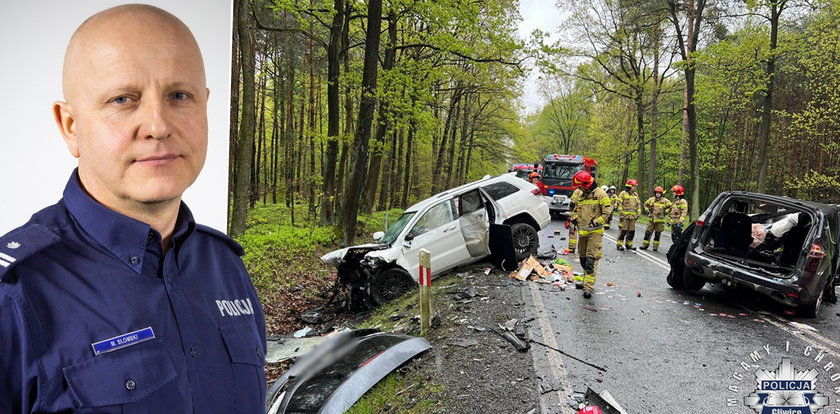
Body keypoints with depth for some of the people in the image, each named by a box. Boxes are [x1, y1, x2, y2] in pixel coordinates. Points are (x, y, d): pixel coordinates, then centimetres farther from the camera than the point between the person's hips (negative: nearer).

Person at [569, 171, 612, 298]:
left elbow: (608, 211, -12)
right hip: (582, 230, 7)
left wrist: (597, 221, -19)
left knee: (591, 259, -12)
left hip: (595, 232, -7)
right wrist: (575, 218, 9)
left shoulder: (600, 194, -10)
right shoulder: (580, 195, 12)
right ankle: (586, 279, 33)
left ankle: (588, 286, -14)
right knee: (583, 258, 15)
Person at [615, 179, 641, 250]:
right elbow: (619, 204, -6)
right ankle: (619, 244, -1)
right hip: (625, 216, -6)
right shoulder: (623, 193, -3)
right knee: (623, 230, -7)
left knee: (632, 231, 8)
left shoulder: (636, 195, 16)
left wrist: (638, 214, 15)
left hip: (633, 216, 6)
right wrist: (621, 214, -12)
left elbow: (638, 205, 22)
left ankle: (629, 244, 18)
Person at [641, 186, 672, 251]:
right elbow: (646, 204, 23)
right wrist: (647, 211, 12)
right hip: (651, 219, 2)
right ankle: (645, 245, 9)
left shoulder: (665, 201, -2)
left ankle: (655, 247, 12)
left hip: (660, 220, -2)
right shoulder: (651, 199, 8)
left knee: (657, 234, 4)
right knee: (648, 232, 2)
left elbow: (670, 207, 1)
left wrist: (665, 212, -3)